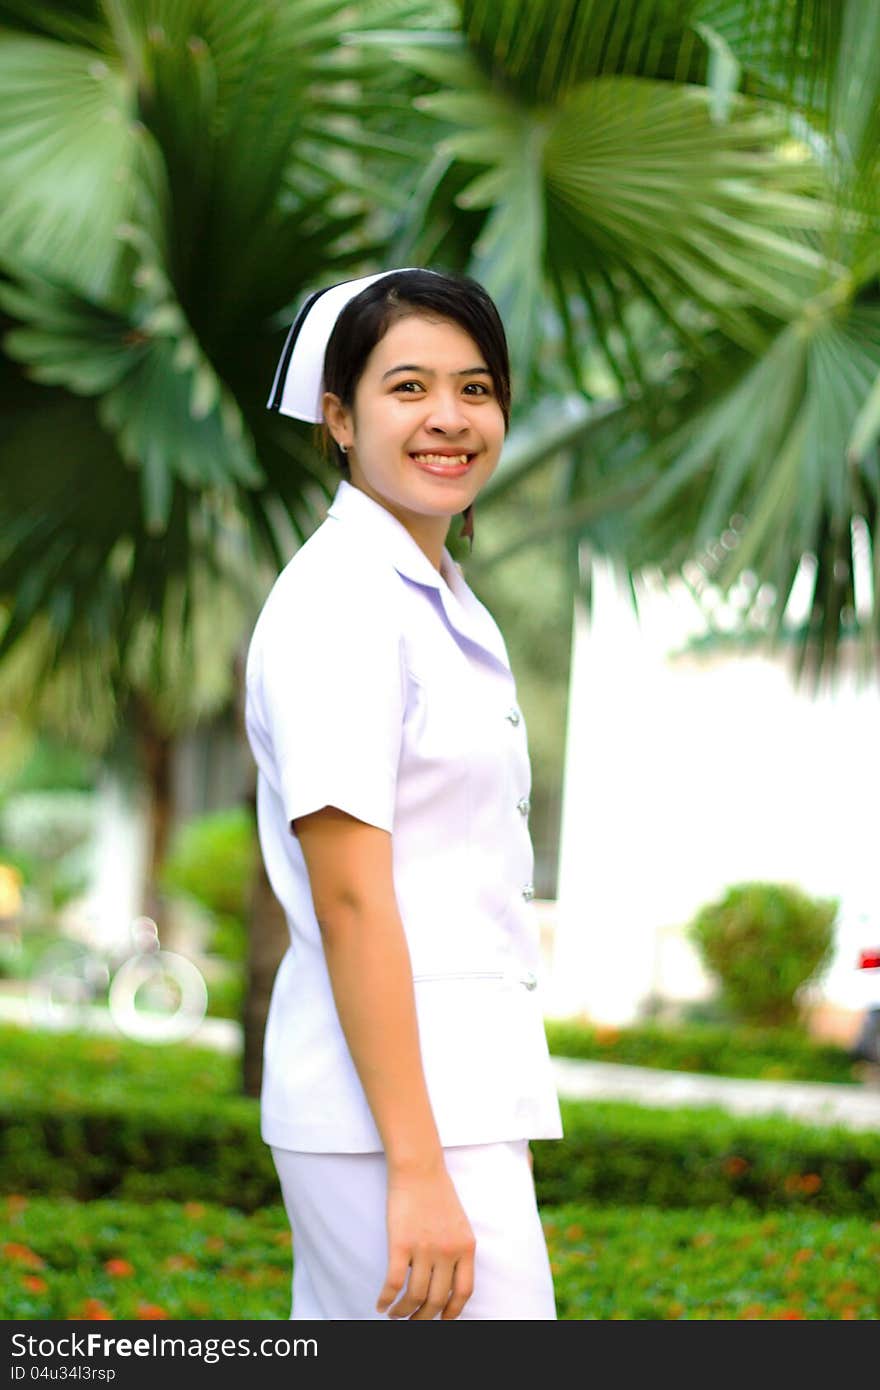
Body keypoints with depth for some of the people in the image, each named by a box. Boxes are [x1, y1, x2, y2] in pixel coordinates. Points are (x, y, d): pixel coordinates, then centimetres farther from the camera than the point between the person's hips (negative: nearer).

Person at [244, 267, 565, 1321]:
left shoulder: (442, 601, 17)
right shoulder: (337, 603, -13)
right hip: (393, 1108, -9)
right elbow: (348, 903, -18)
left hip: (458, 1088, 9)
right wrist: (418, 1170, -21)